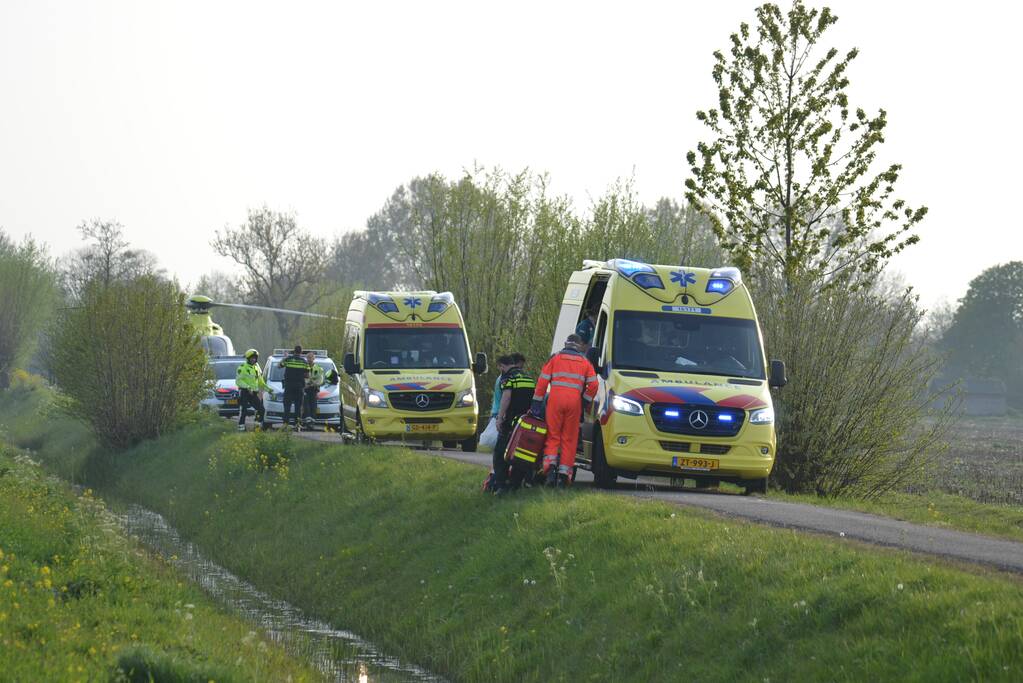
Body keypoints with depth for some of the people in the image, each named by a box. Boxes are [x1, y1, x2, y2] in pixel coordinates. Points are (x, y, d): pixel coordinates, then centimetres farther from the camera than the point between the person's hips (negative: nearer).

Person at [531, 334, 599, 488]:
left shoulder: (555, 358, 13)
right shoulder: (584, 362, 17)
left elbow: (543, 381, 6)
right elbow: (593, 384, 4)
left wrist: (537, 403, 7)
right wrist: (585, 400, 15)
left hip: (555, 399, -1)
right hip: (574, 400, 1)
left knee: (553, 435, 5)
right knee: (569, 439, 5)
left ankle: (550, 464, -18)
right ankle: (564, 472, -2)